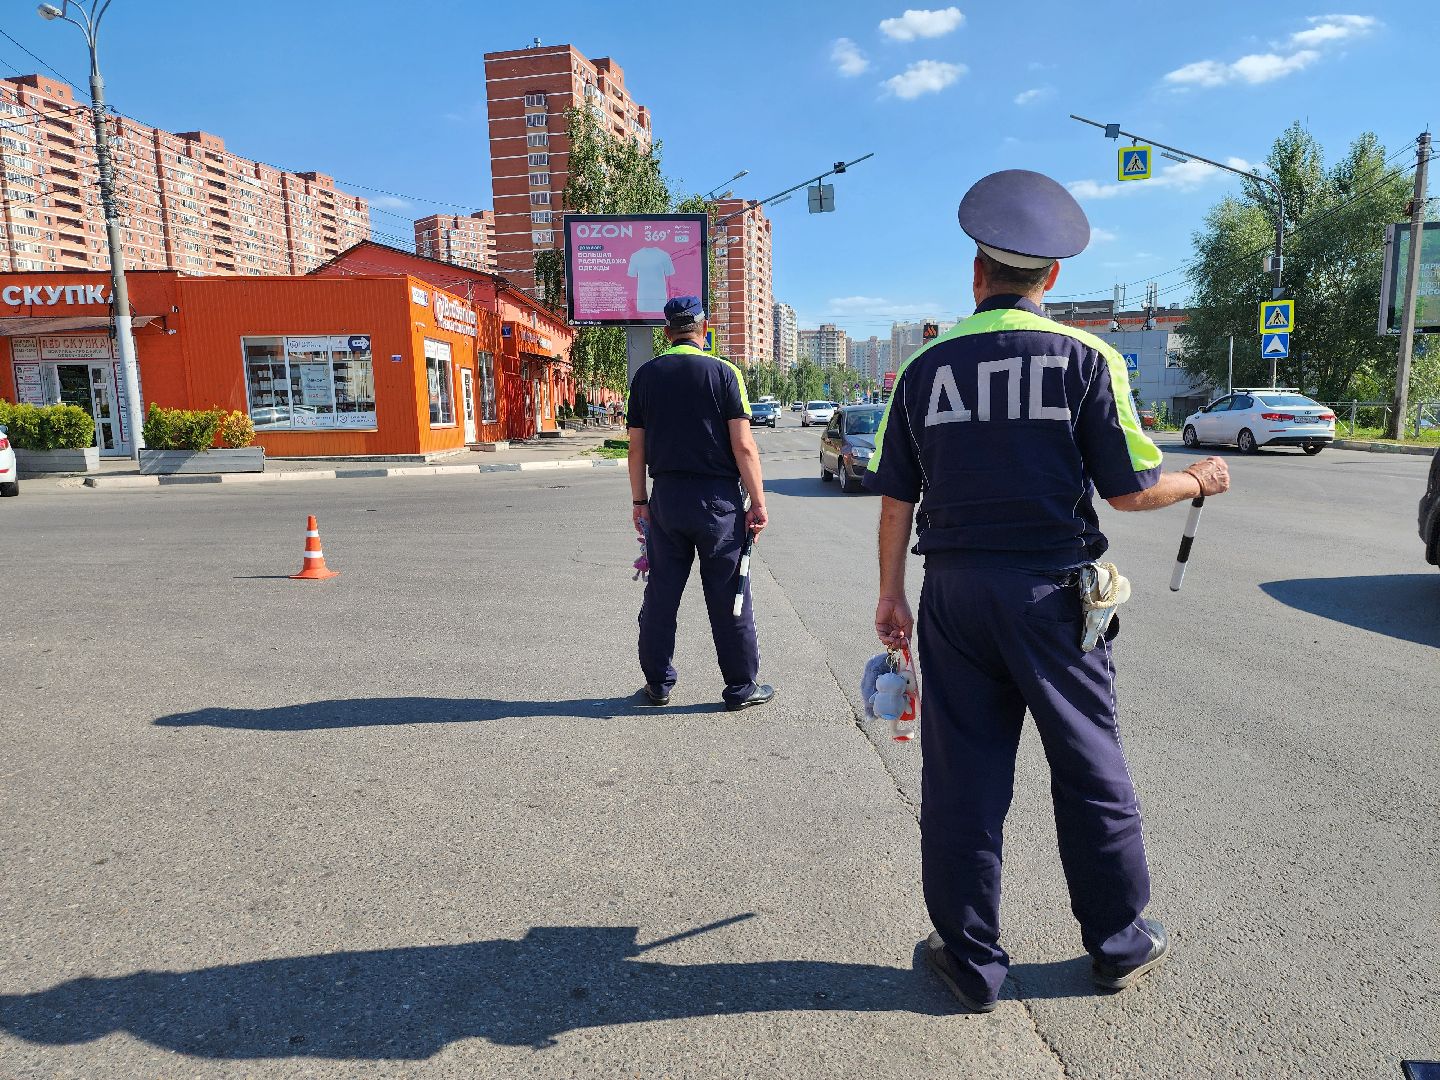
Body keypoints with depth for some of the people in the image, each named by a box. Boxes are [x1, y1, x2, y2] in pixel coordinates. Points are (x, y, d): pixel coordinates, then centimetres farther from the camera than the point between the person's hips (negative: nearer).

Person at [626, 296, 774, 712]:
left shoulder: (645, 375, 5)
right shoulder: (723, 372, -5)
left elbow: (636, 446, 5)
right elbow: (744, 446, -10)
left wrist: (639, 501, 13)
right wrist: (758, 502, -4)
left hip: (665, 497, 3)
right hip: (717, 499, -3)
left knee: (661, 593, 12)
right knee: (727, 596, 5)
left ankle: (657, 684, 21)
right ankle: (742, 688, 15)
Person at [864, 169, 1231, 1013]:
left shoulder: (925, 366, 3)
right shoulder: (1084, 357, -4)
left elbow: (896, 497, 3)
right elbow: (1130, 489, -5)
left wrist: (892, 596, 13)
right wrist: (1200, 482, 16)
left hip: (954, 593, 2)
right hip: (1050, 591, -1)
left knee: (961, 776, 10)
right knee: (1091, 768, 16)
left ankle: (972, 961, 24)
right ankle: (1120, 943, 34)